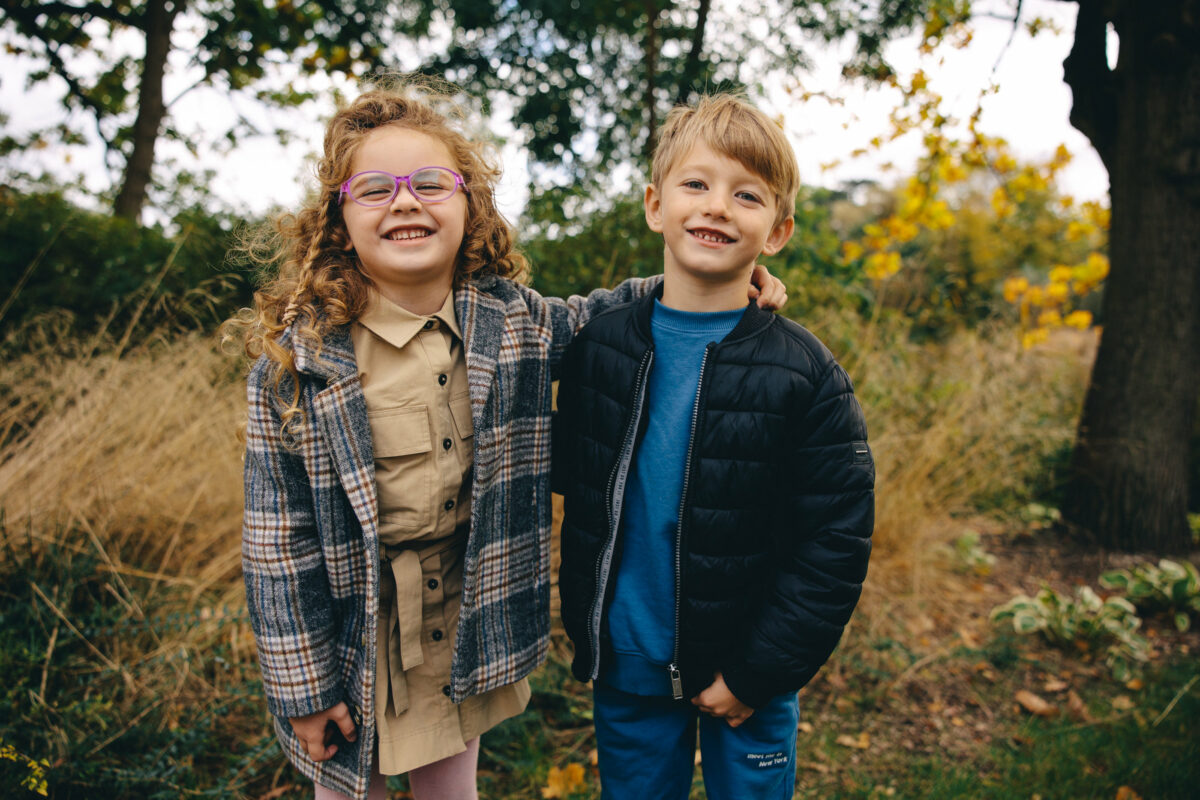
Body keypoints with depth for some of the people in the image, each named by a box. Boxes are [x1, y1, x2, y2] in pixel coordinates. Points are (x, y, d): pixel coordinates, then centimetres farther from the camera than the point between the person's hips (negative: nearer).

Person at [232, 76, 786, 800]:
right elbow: (279, 535, -11)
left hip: (465, 627, 3)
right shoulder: (297, 358, -15)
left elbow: (580, 320, 14)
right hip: (351, 636, -2)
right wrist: (301, 683, -8)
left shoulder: (511, 322, -7)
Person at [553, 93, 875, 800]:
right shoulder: (598, 345, -3)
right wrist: (584, 631, 5)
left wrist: (759, 673, -11)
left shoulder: (805, 373, -12)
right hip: (625, 668, 2)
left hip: (748, 681, -2)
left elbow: (837, 543, -10)